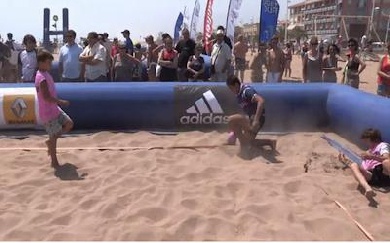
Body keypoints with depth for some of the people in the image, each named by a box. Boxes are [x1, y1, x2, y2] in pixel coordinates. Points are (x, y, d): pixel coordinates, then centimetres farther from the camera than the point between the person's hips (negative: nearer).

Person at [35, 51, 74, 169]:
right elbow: (46, 97, -28)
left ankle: (50, 141, 21)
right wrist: (61, 102, -20)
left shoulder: (46, 74, 8)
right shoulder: (42, 78, -23)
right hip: (48, 113, -9)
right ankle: (54, 162, 13)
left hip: (54, 109, 9)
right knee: (54, 136, -1)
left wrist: (57, 102, 18)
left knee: (69, 124, 10)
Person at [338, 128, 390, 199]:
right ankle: (368, 188, -48)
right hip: (373, 177, 5)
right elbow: (362, 168, 35)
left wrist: (372, 156, -18)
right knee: (354, 165, -19)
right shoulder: (369, 151, 38)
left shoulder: (383, 145, 15)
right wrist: (347, 161, 31)